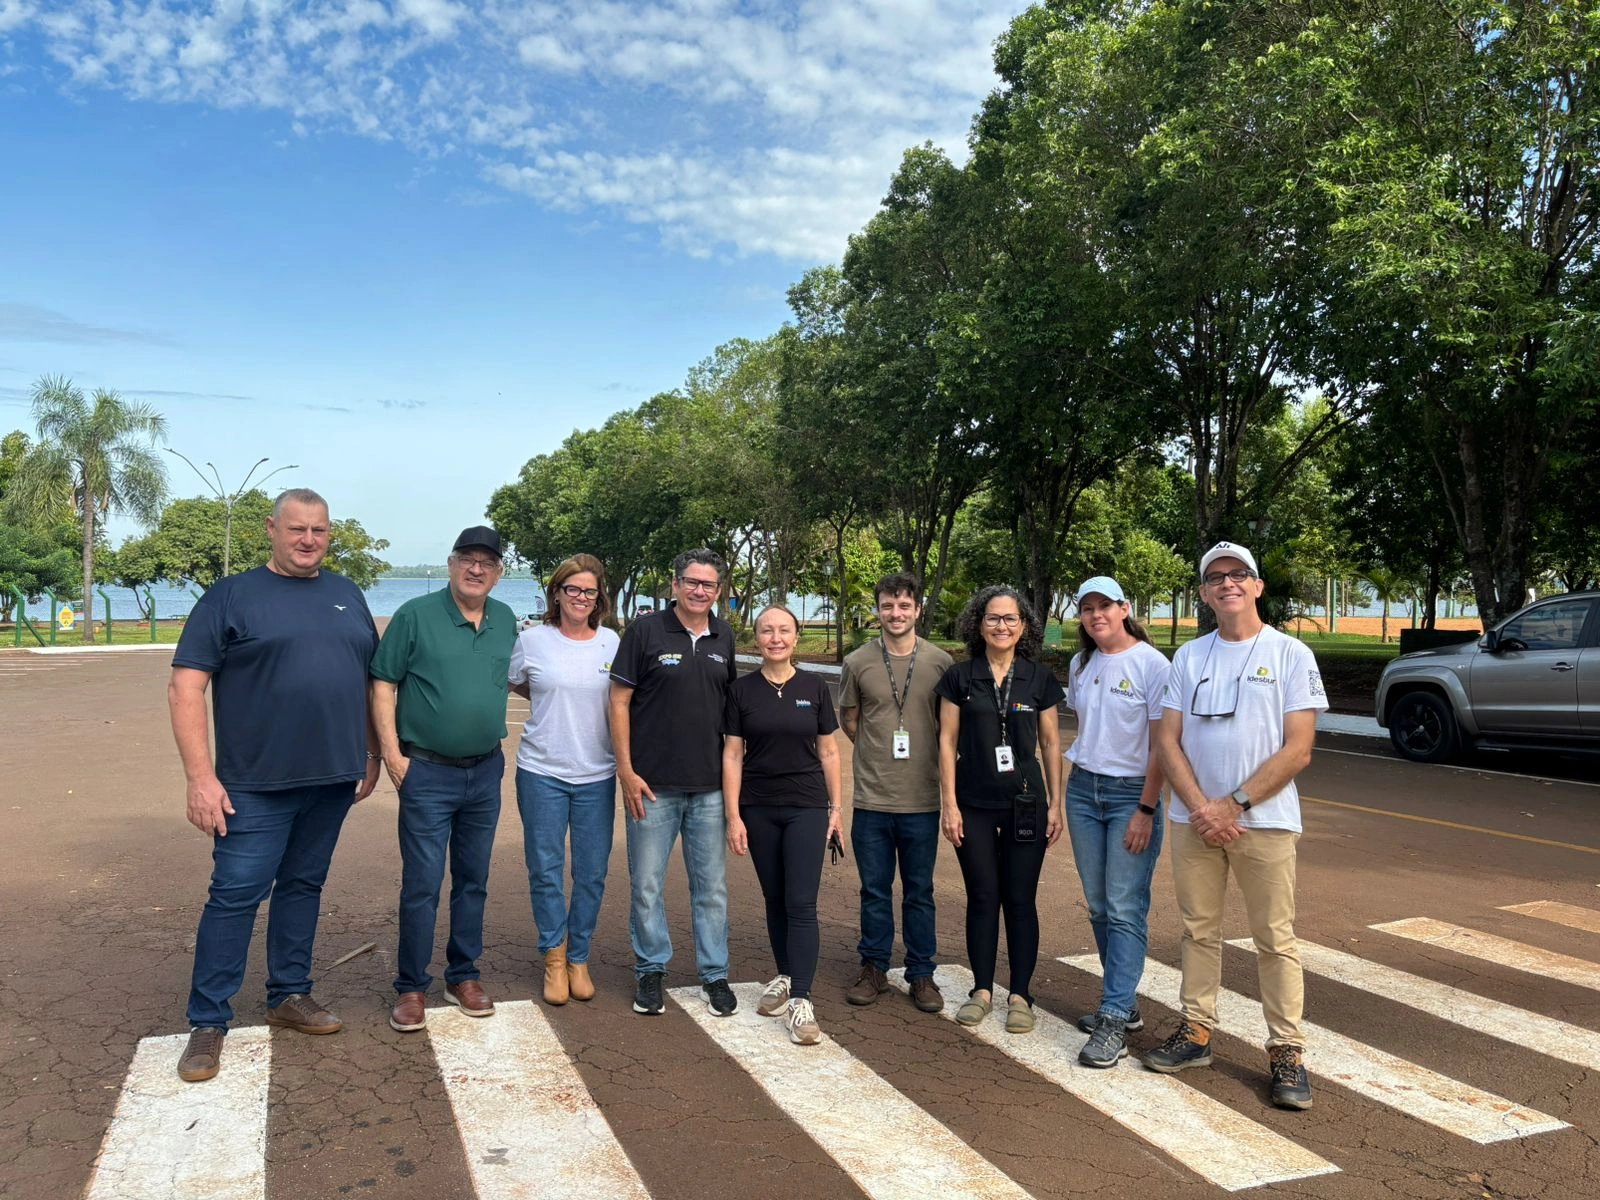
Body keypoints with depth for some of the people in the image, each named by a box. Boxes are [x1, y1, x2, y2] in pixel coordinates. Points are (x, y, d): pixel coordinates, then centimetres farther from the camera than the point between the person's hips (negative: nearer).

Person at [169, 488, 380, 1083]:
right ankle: (207, 1022, 11)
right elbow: (185, 687, -8)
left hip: (332, 780, 4)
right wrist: (200, 776, -14)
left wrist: (370, 755, 13)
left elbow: (371, 681, 17)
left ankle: (290, 996, 28)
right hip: (257, 784, -4)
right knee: (236, 894, -2)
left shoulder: (347, 596, 11)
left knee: (304, 886, 14)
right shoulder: (231, 596, -3)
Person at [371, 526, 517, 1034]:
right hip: (428, 773, -4)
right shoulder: (415, 615, -7)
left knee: (473, 881, 14)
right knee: (422, 885, 0)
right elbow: (383, 684, -6)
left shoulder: (507, 622, 6)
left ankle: (464, 975, 28)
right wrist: (392, 753, -11)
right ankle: (411, 987, 14)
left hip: (486, 772, 5)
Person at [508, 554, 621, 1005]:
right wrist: (553, 700, 6)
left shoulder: (611, 642, 2)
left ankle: (578, 959, 22)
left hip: (596, 774, 1)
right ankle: (554, 958, 21)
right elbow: (516, 684, 14)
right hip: (542, 771, -1)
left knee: (591, 874, 7)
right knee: (546, 870, 5)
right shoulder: (533, 639, -2)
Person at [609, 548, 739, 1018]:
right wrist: (626, 771, -10)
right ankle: (651, 971, 23)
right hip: (652, 785, -3)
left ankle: (715, 974, 24)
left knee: (712, 886, 11)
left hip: (709, 786, 3)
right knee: (647, 886, 6)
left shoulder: (724, 636, 7)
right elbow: (620, 701, -5)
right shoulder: (645, 631, -5)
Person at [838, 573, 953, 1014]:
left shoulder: (941, 663, -2)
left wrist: (921, 755, 3)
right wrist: (881, 752, 7)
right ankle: (874, 969, 26)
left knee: (919, 892, 11)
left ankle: (921, 974, 24)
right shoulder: (858, 662, -1)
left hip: (921, 800, 0)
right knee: (875, 890, 11)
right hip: (871, 798, 0)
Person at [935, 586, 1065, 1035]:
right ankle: (982, 990, 20)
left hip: (1025, 804, 0)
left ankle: (1021, 995, 16)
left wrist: (1056, 803, 2)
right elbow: (947, 741, 0)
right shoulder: (960, 677, -1)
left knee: (1020, 898, 5)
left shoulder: (1039, 679, 2)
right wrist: (949, 803, -4)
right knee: (982, 897, 7)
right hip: (974, 805, 0)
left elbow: (1050, 743, 6)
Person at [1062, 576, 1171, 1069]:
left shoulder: (1152, 664, -9)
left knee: (1125, 909, -6)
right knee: (1099, 906, 9)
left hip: (1133, 792, -6)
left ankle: (1114, 1022, -3)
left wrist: (1146, 810, -14)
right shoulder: (1080, 666, 9)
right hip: (1083, 788, 6)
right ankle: (1125, 1002, 22)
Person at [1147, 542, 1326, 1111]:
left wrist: (1234, 804, -14)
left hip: (1264, 821, -3)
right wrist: (1200, 807, -11)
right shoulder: (1189, 657, 8)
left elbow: (1298, 749, -10)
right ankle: (1196, 1032, 24)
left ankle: (1286, 1052, 12)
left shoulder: (1291, 655, -3)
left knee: (1275, 939, 2)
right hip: (1195, 819, 4)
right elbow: (1168, 740, 3)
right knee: (1198, 931, 12)